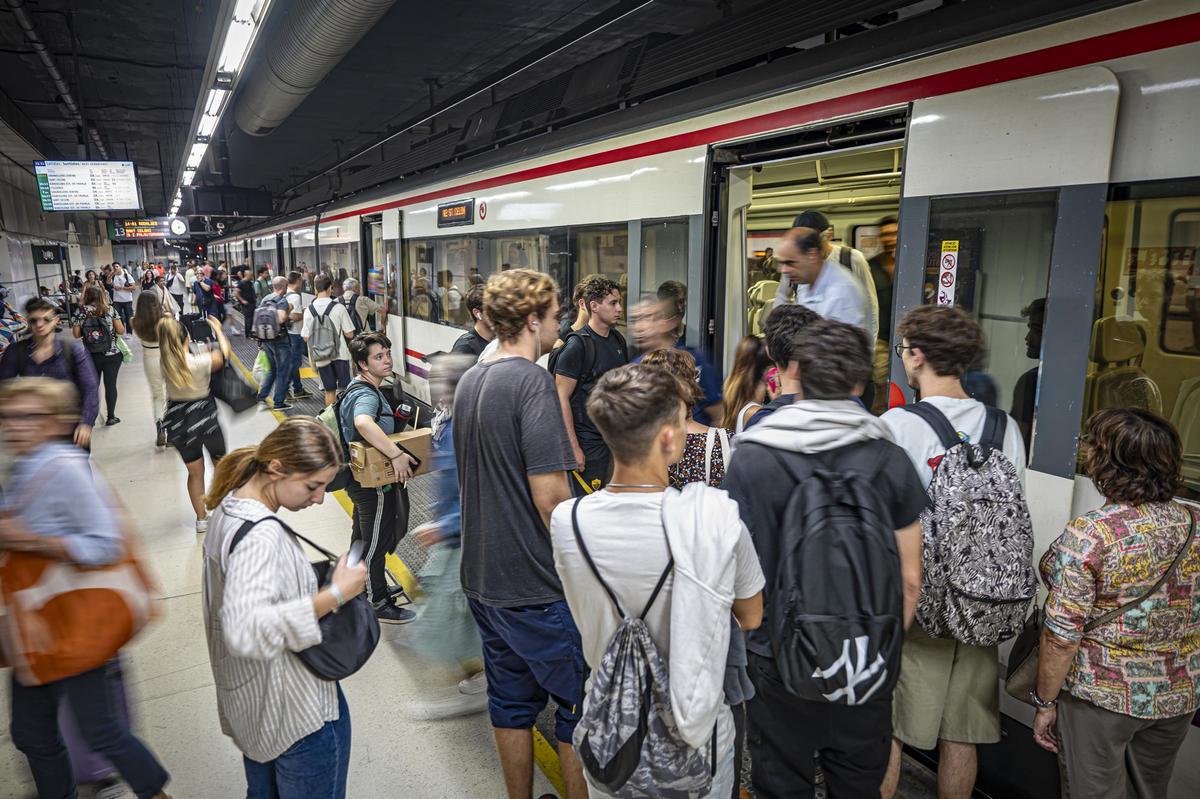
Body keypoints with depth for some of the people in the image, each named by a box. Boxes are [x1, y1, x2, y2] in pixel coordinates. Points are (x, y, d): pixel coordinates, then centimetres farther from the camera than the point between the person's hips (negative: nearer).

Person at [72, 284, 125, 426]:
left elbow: (76, 334, -3)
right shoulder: (109, 310, -7)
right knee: (110, 385, 7)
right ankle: (110, 417, 14)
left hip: (91, 356, 2)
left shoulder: (81, 311, -4)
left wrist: (88, 330, 15)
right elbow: (121, 330, -8)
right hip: (112, 355, -2)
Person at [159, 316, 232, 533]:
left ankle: (201, 518, 26)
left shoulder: (164, 362, -10)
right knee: (221, 464, 21)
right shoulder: (199, 362, -22)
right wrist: (218, 329, 9)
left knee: (194, 472, 19)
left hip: (178, 420, 4)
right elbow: (225, 353, -4)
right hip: (204, 416, -3)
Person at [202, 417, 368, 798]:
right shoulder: (261, 534, -29)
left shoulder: (231, 506, 2)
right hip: (298, 715, -9)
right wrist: (335, 595, -36)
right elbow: (245, 631, -41)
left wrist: (319, 586, 8)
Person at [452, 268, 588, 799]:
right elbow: (549, 494, -23)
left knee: (511, 700, 20)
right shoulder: (533, 381, -19)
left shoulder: (470, 380, 8)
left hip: (483, 576, 9)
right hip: (538, 584, -8)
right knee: (581, 705, 8)